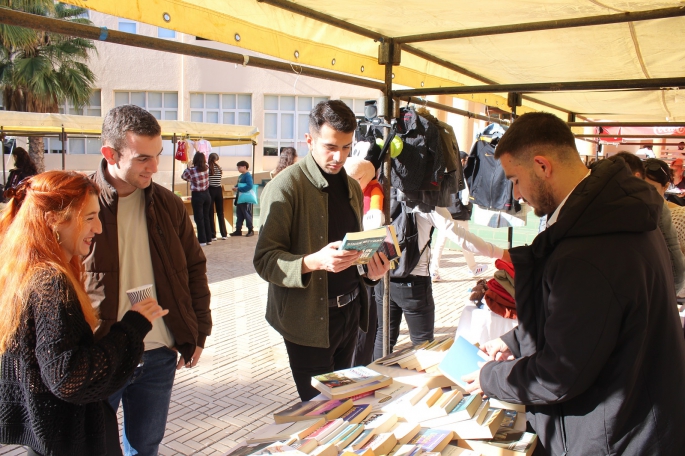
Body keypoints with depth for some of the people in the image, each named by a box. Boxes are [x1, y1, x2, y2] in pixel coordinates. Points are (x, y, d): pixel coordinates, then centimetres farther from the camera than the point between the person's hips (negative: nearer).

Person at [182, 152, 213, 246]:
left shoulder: (191, 170, -14)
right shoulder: (206, 168, -3)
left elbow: (183, 176, 6)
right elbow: (205, 162, 22)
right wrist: (199, 153, 33)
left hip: (197, 196, -5)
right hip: (207, 194, 5)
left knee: (199, 218, 1)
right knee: (206, 217, 13)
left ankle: (202, 240, 2)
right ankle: (209, 239, 18)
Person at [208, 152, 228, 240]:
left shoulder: (207, 168, -7)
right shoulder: (220, 168, 4)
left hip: (210, 190, -4)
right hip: (219, 190, 4)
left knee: (211, 213, 0)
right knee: (220, 213, 10)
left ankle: (213, 235, -1)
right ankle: (224, 234, 10)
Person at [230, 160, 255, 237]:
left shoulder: (248, 175, -14)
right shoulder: (241, 176, 13)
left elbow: (249, 186, -24)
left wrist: (238, 189, -22)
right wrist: (235, 188, 0)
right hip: (239, 198, 9)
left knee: (247, 214, 0)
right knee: (239, 215, 12)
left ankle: (250, 230, 9)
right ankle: (238, 230, 18)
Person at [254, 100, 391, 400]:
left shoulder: (352, 187, 12)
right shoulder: (285, 187, -13)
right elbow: (264, 260, -17)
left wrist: (371, 271, -1)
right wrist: (313, 262, -34)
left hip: (351, 311, 7)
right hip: (309, 318, -7)